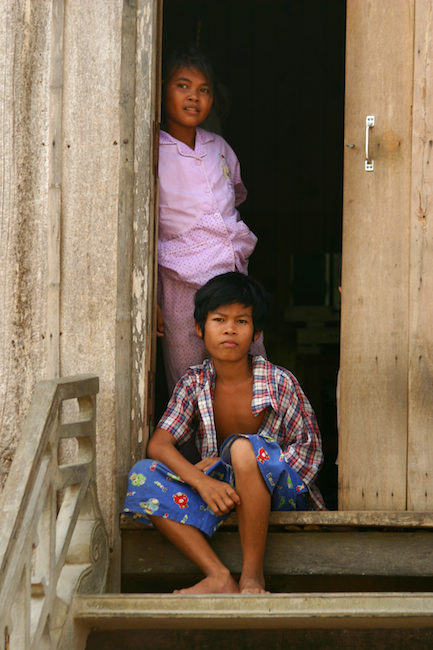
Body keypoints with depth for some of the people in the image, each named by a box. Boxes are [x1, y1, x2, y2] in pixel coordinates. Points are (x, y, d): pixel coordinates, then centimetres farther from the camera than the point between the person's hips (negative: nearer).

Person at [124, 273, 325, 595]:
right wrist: (202, 482, -30)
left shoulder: (278, 382, -7)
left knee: (244, 448, -35)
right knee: (142, 475, -19)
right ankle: (219, 577, -29)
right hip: (222, 492, 4)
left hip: (278, 493, -4)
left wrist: (234, 458, -13)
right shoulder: (195, 383, 1)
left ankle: (253, 575, -26)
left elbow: (309, 448, -3)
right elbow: (159, 444, -9)